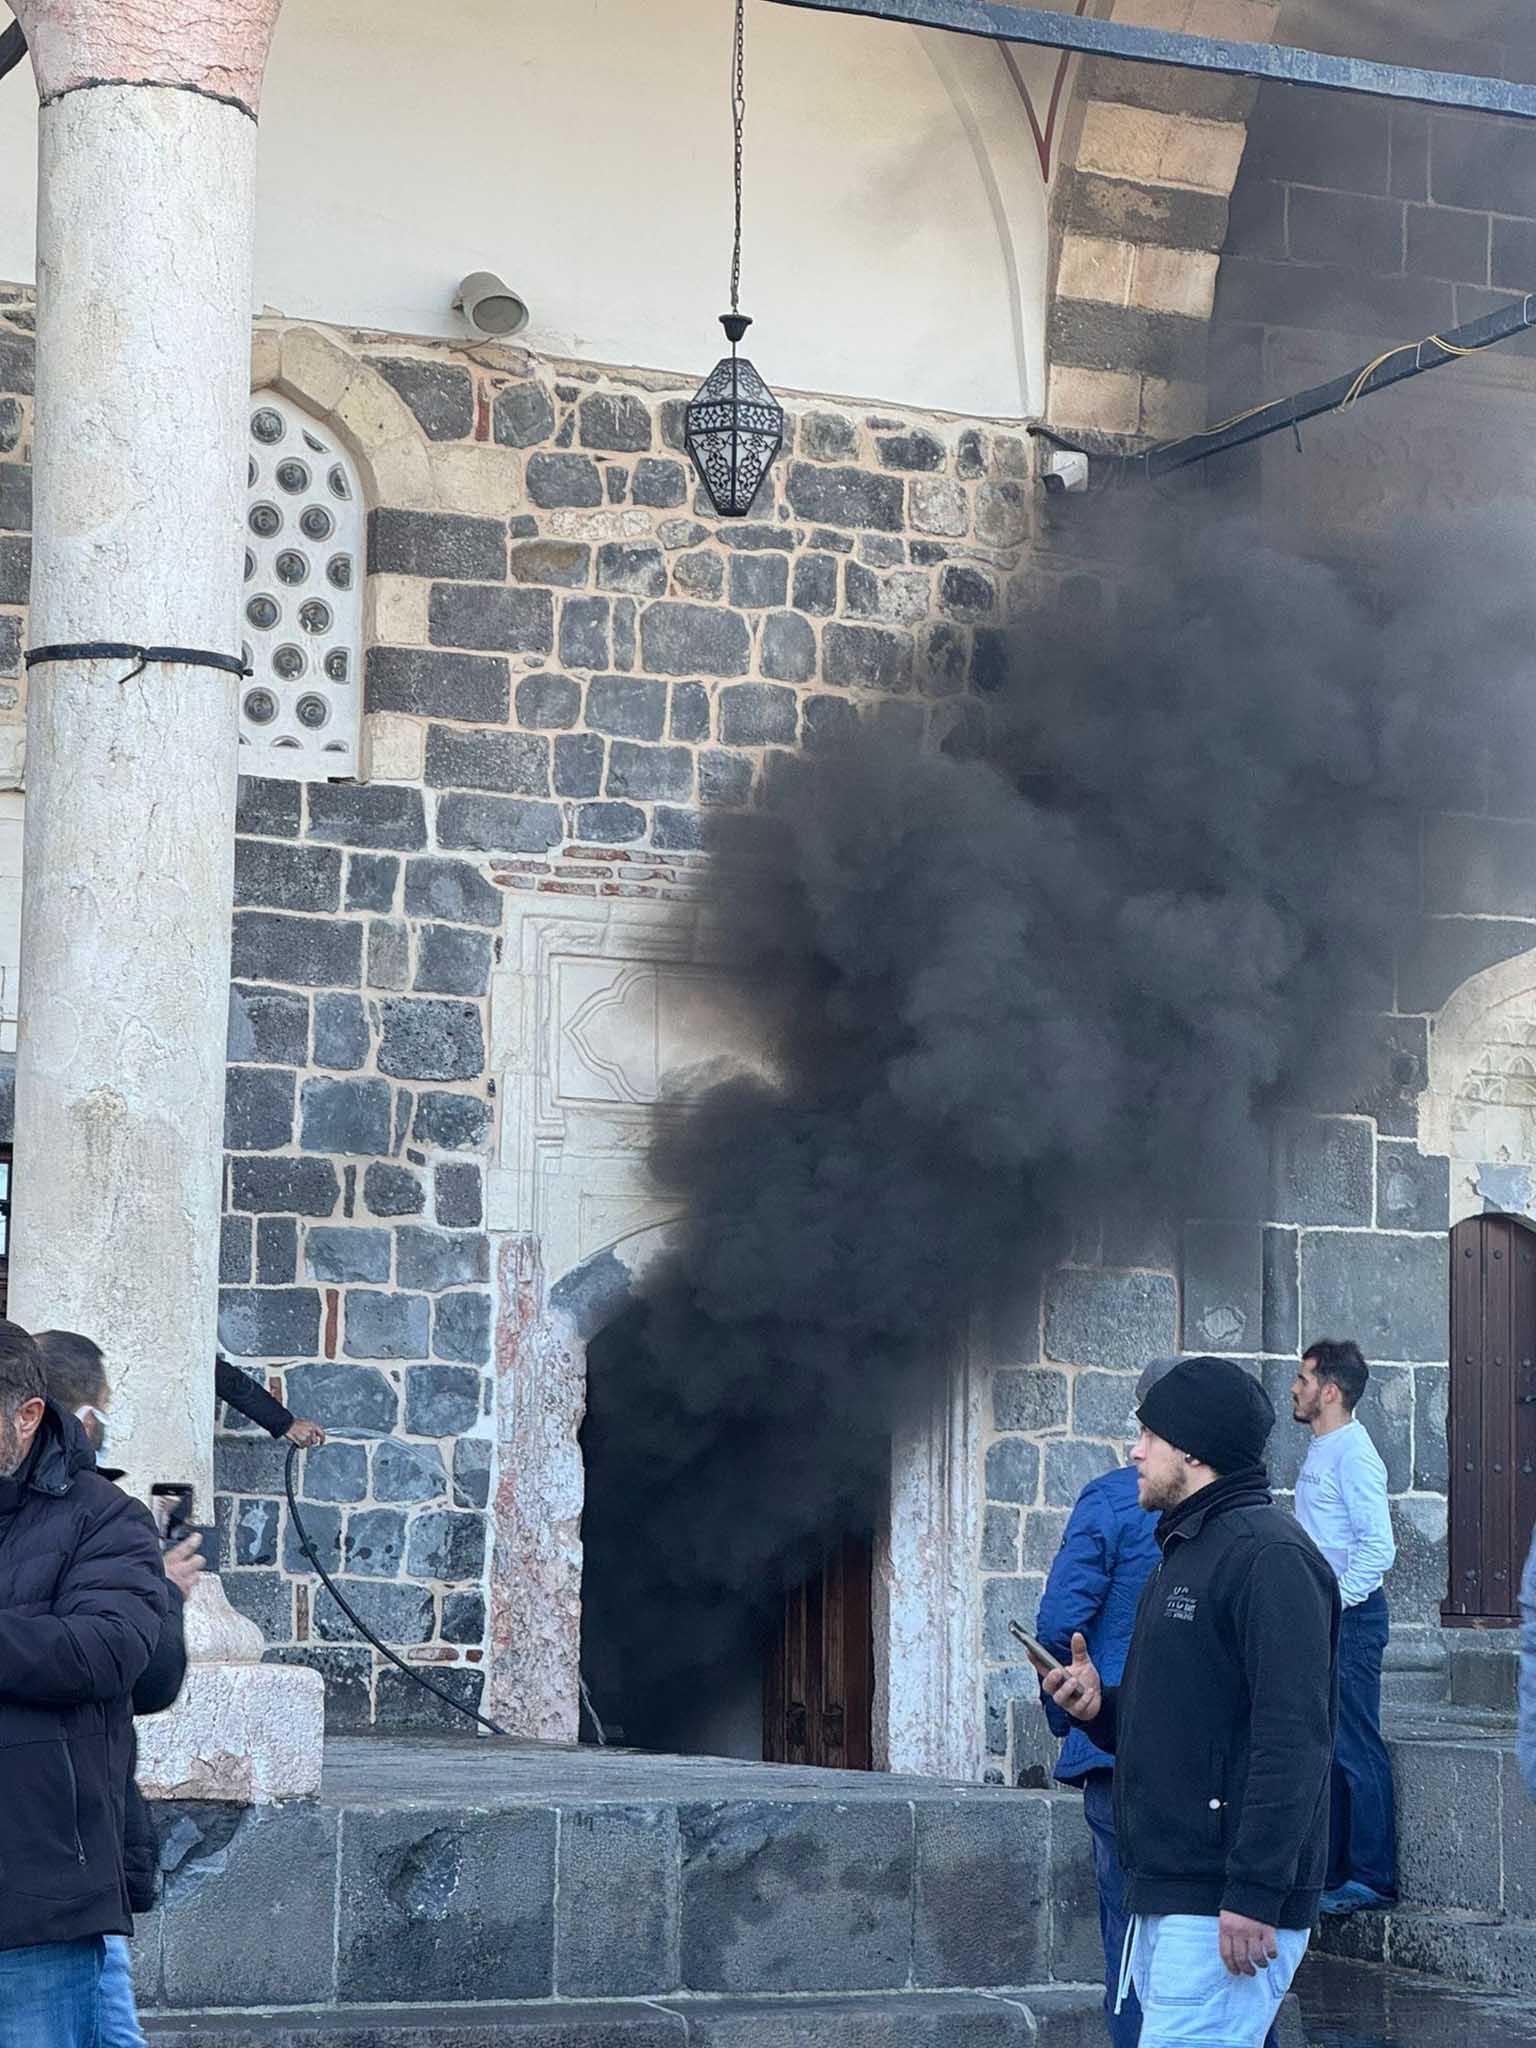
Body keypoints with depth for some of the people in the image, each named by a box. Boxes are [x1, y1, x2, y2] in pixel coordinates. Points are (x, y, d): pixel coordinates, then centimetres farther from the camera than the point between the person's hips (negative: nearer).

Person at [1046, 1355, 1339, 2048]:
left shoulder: (1269, 1555, -12)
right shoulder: (1184, 1554, 21)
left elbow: (1292, 1737, -21)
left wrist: (1254, 1893, -25)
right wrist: (1100, 1707, 7)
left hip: (1227, 1910, -10)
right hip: (1163, 1896, 10)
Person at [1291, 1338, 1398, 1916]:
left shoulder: (1353, 1455, -15)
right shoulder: (1321, 1451, 15)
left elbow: (1378, 1548, -21)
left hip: (1349, 1619, -10)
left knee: (1357, 1750, -6)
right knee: (1325, 1749, 13)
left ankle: (1373, 1878, -1)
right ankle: (1332, 1873, 20)